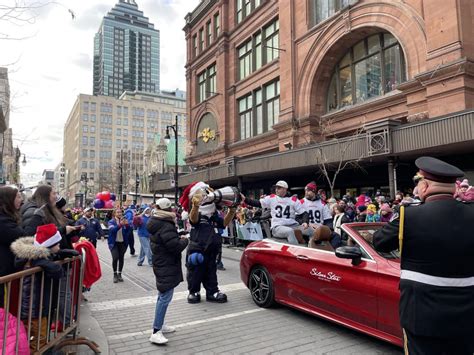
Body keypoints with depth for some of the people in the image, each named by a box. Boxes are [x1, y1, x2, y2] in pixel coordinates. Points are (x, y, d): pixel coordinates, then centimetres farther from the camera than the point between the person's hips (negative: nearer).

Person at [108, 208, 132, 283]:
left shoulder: (124, 220, 4)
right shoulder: (111, 222, -1)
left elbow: (129, 231, -5)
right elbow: (112, 230, -20)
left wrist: (127, 225, -24)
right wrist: (120, 225, -34)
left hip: (123, 243, 2)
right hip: (114, 243, -2)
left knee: (121, 258, 3)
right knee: (115, 258, -13)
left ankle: (119, 274, 18)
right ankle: (115, 274, 3)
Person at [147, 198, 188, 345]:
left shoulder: (156, 224, 9)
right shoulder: (166, 226, -23)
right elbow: (176, 246, -26)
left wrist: (178, 238, 7)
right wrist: (185, 240, -8)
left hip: (160, 264, 11)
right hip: (167, 266, -11)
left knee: (162, 295, 19)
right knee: (165, 297, -9)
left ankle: (160, 324, 30)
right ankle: (156, 332, -8)